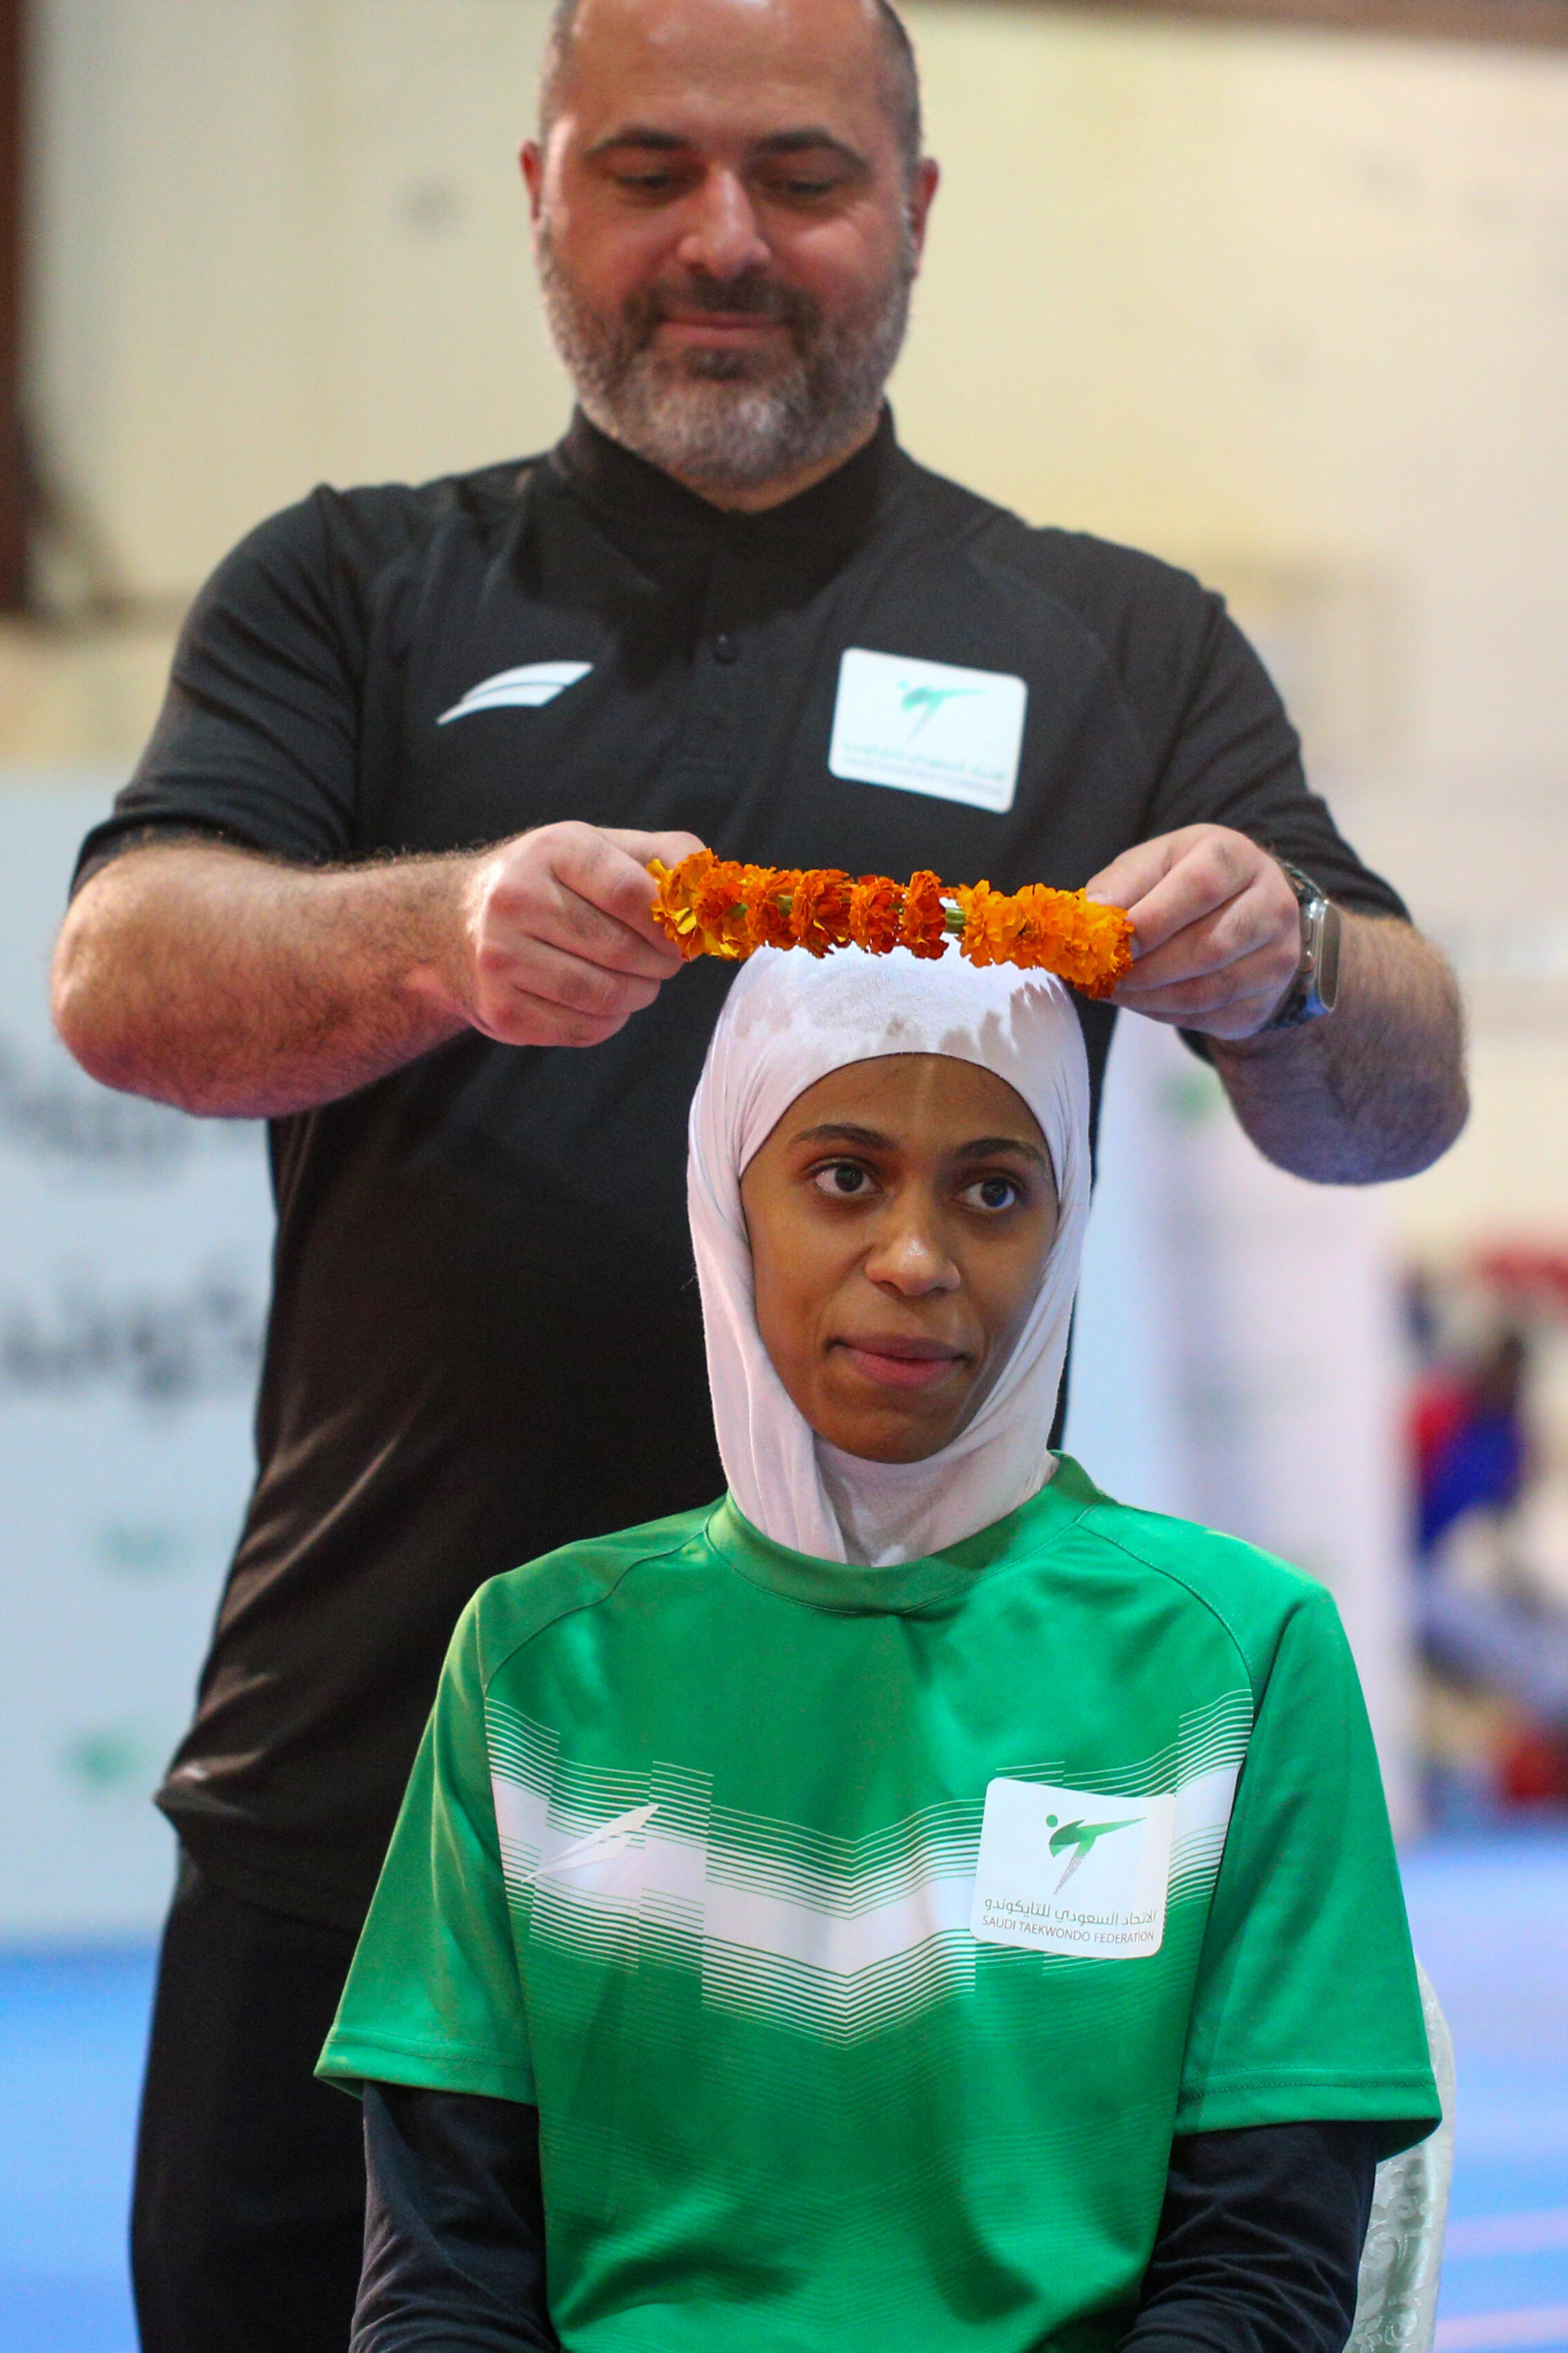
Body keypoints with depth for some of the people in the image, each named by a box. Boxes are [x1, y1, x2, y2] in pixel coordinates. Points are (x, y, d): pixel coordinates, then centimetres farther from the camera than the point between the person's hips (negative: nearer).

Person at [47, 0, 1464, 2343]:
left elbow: (1400, 1103, 4)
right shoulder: (354, 594, 12)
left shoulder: (1122, 651, 13)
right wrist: (450, 939, -26)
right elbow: (124, 979, -4)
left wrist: (1278, 973, -21)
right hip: (364, 1788, 1)